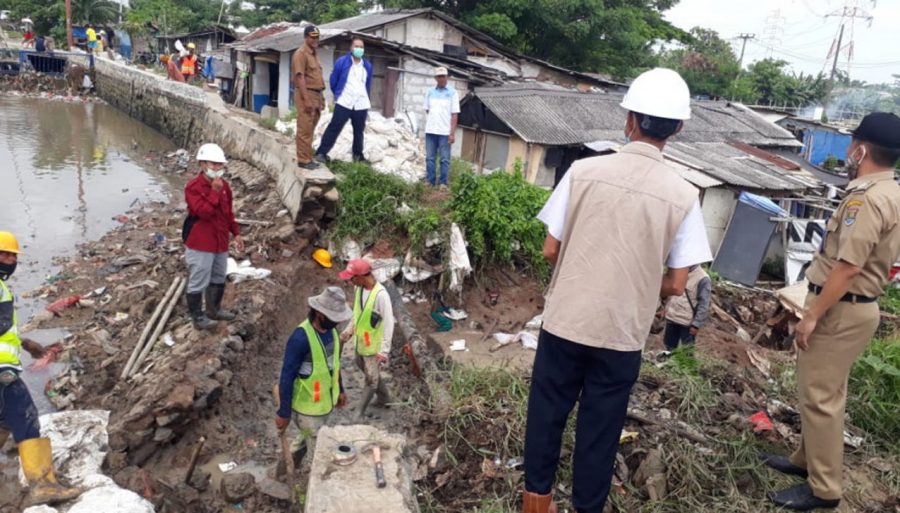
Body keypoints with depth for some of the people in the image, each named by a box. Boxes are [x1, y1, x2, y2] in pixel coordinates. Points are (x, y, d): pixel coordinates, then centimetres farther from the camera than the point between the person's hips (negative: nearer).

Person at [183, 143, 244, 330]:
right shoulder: (193, 187, -17)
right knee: (199, 281, 2)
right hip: (200, 244, -8)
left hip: (220, 241, 8)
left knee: (219, 278, 20)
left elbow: (229, 212, 15)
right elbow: (204, 212, -28)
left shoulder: (224, 186, 6)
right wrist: (214, 191, -28)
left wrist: (236, 233, 12)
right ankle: (198, 317, 17)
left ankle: (214, 310, 38)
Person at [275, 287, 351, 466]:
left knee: (308, 438, 27)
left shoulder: (330, 329, -6)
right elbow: (286, 377, -23)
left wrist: (340, 389, 17)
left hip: (326, 400, 8)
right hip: (308, 406, -8)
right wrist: (284, 413, -17)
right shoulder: (301, 338, -30)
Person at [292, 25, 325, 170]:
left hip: (316, 95, 9)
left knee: (310, 130, 12)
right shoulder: (301, 54, -10)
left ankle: (308, 158, 19)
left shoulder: (314, 54, 18)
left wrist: (321, 97, 19)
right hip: (306, 95, -9)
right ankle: (303, 160, -4)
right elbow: (300, 77, -17)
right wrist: (306, 99, -23)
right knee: (304, 130, -7)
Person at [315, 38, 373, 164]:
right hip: (344, 103, -3)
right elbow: (333, 80, 9)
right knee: (334, 128, -6)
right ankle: (321, 152, -3)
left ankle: (358, 154, 22)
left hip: (361, 104, 3)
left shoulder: (368, 66, 9)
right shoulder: (341, 62, -2)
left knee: (359, 130, 9)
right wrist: (338, 94, 17)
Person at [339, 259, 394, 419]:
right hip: (360, 341, 8)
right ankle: (384, 397, 46)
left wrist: (384, 350, -24)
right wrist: (349, 331, 7)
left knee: (371, 379, 8)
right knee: (369, 373, 24)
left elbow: (389, 323, -25)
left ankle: (360, 412, 22)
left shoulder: (381, 295, -29)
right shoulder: (359, 288, -5)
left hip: (374, 345, -8)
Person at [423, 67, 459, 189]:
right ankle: (430, 181, 12)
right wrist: (427, 126, 6)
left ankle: (443, 183, 5)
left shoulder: (452, 92, -1)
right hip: (430, 131, 3)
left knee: (445, 159, 0)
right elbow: (427, 111, 13)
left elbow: (454, 114, -4)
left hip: (445, 132, -3)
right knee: (430, 158, 6)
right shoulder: (430, 92, 9)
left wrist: (452, 133, -9)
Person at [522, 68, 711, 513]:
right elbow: (676, 284, -5)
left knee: (547, 411, 19)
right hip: (622, 332, 0)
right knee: (601, 425, 17)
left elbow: (550, 250, -5)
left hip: (566, 319, 1)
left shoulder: (584, 171, -10)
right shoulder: (682, 196, -9)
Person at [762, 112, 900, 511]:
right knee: (825, 391, 19)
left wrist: (811, 315, -20)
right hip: (855, 305, 10)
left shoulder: (867, 197, -22)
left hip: (841, 309, -10)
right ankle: (807, 459, 34)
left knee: (819, 396, -2)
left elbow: (847, 267, -26)